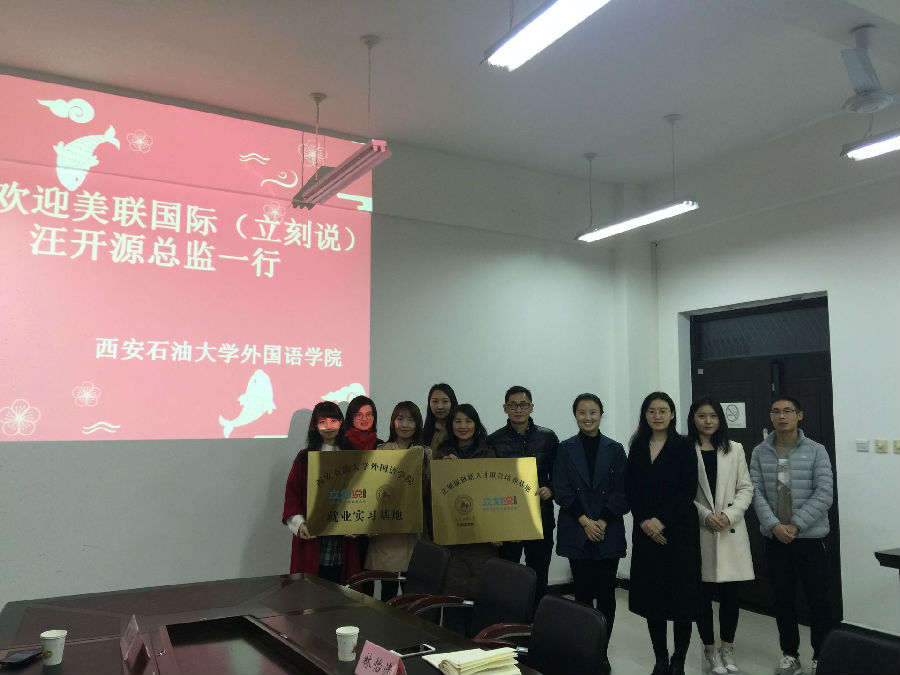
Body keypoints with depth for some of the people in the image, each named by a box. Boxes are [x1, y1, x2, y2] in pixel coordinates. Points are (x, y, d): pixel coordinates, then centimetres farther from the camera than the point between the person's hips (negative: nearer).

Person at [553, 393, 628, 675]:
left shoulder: (615, 449, 4)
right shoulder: (565, 449, 3)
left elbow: (622, 492, 0)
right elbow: (561, 490, -2)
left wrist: (603, 521, -9)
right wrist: (585, 521, -11)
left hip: (609, 534, 0)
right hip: (577, 533, 0)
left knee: (606, 593, 3)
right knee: (583, 593, 5)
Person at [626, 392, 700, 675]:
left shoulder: (683, 447, -2)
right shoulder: (637, 448, 8)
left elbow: (688, 490, -8)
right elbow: (630, 489, 5)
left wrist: (662, 521, -15)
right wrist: (644, 521, -9)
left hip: (679, 530, -3)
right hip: (646, 531, 3)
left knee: (681, 594, 0)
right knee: (651, 595, 5)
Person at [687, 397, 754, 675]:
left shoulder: (735, 449, 7)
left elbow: (746, 488, 5)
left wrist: (729, 514, -10)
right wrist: (704, 515, -16)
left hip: (731, 531, 3)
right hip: (699, 531, -2)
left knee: (730, 593, 8)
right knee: (703, 593, 6)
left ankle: (728, 648, 25)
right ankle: (710, 651, 20)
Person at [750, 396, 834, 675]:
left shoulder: (816, 451, -3)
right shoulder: (760, 452, 2)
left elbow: (824, 494, -9)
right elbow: (756, 493, -2)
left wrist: (796, 525, -15)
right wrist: (774, 525, -15)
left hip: (810, 537, -2)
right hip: (774, 538, 2)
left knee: (818, 600, 4)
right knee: (783, 599, 11)